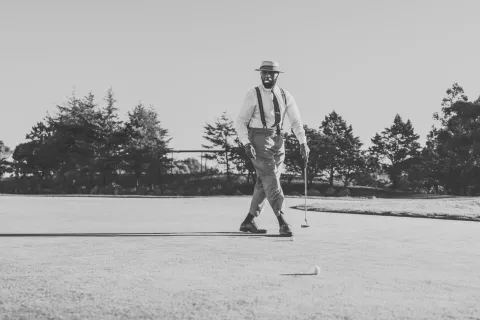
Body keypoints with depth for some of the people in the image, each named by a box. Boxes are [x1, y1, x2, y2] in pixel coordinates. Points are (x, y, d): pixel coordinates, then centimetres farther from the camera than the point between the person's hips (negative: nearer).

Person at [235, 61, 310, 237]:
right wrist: (246, 144, -18)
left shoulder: (285, 95, 6)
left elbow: (296, 121, 6)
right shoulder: (253, 95, -6)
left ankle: (248, 222, 20)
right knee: (271, 180, -13)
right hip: (259, 141, -5)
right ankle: (283, 223, -16)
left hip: (278, 142, 5)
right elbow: (240, 121, -5)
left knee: (264, 183, 9)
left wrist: (303, 143, -7)